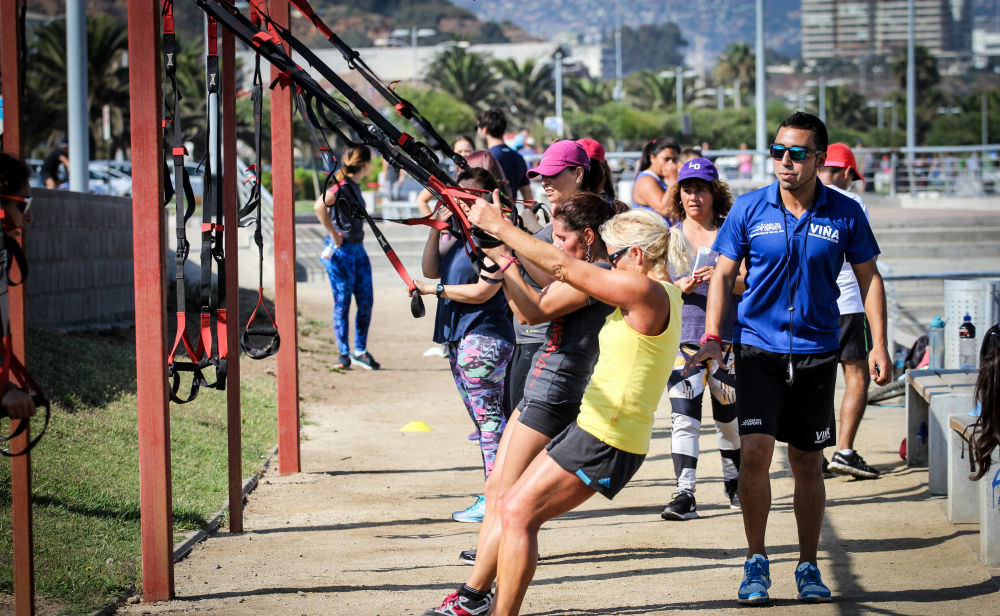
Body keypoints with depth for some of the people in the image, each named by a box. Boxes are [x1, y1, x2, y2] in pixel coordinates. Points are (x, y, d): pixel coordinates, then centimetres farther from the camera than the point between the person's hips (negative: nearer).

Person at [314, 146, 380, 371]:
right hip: (341, 251, -9)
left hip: (358, 249, 9)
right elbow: (319, 206, -33)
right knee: (342, 303, -1)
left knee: (366, 300, 8)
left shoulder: (354, 186, 11)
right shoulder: (342, 186, -17)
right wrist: (334, 235, -24)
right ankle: (344, 354, 6)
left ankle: (360, 350, 17)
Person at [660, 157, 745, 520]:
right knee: (684, 418, -10)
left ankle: (734, 485, 29)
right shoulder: (669, 237, 9)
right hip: (682, 337, 0)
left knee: (729, 417, 9)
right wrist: (679, 287, -12)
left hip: (727, 337, 0)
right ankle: (684, 495, -12)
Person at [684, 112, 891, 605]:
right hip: (758, 348, -1)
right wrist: (712, 337, -7)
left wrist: (879, 345, 0)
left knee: (808, 463, 8)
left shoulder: (844, 214, -2)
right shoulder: (749, 209, -3)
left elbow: (868, 277, 7)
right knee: (755, 451, -14)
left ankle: (808, 567, 22)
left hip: (816, 352, 1)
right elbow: (724, 274, 3)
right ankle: (755, 562, 2)